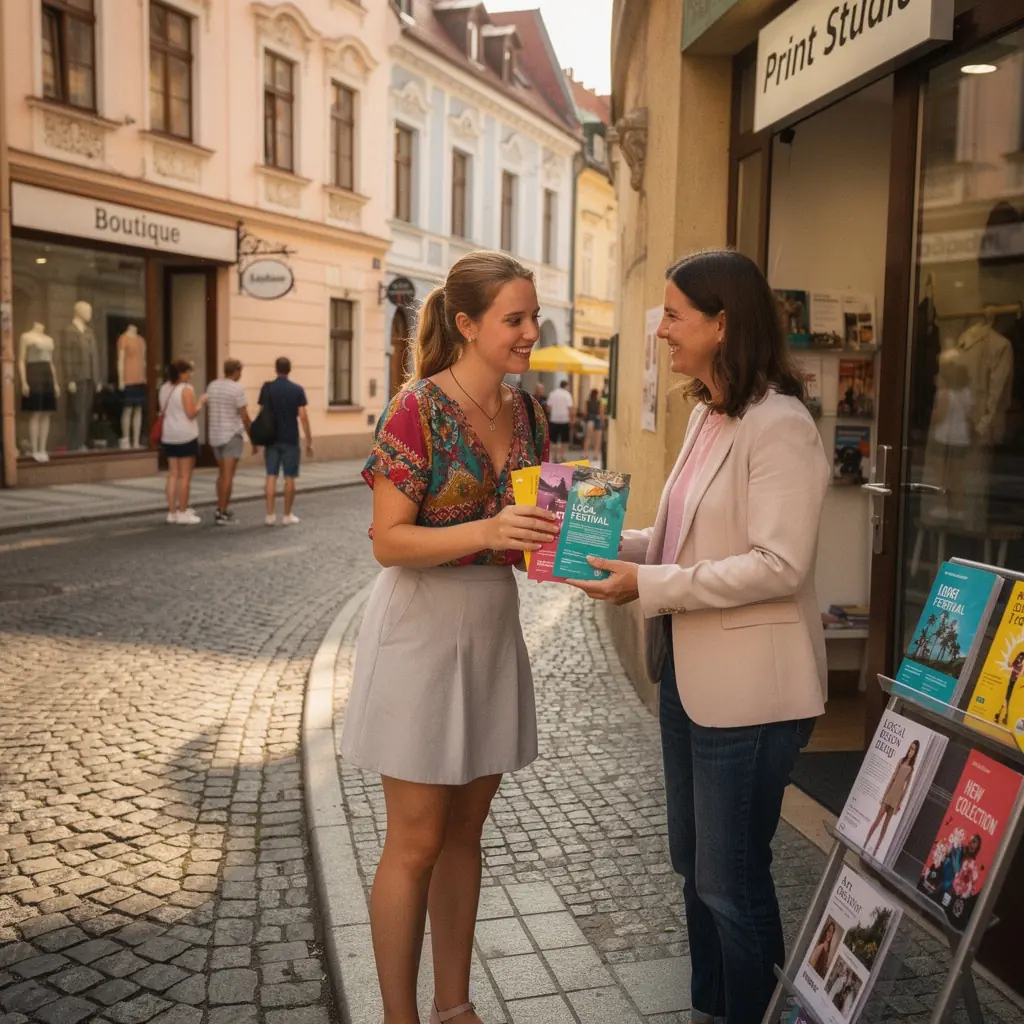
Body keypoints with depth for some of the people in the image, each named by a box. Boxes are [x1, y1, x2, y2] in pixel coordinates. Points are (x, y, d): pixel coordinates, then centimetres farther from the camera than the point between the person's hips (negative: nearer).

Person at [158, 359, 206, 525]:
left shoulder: (164, 388, 10)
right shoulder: (186, 389, -13)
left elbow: (163, 411, 16)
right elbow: (191, 413, -16)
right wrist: (201, 402, -2)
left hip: (168, 436, 7)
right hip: (186, 436, -7)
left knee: (173, 474, 11)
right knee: (185, 476, -2)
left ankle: (172, 511, 12)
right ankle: (183, 513, 0)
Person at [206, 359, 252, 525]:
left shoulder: (212, 386, 7)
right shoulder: (237, 389, -12)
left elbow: (208, 412, 12)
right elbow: (244, 416, -12)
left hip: (215, 435, 7)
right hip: (232, 435, -7)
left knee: (222, 473, 17)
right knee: (228, 475, -5)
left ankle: (222, 509, 17)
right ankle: (222, 513, -6)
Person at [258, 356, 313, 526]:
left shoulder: (267, 388, -1)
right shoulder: (297, 390, -4)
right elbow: (303, 416, -8)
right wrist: (309, 441, -3)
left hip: (272, 439, 1)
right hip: (290, 440, -1)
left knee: (271, 476, 5)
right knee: (289, 477, 5)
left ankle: (270, 515, 2)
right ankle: (287, 515, 8)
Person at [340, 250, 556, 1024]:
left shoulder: (526, 413, 5)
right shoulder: (418, 409, -15)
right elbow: (389, 542, -17)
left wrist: (566, 536, -7)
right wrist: (486, 532, -30)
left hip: (494, 630, 7)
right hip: (422, 631, -6)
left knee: (466, 829, 15)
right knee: (417, 841, 3)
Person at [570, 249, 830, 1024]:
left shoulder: (779, 427, -18)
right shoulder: (706, 417, 10)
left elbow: (779, 566, -24)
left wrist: (650, 586, -23)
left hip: (747, 689, -9)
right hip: (690, 672, 9)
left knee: (730, 882, 5)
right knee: (694, 865, 21)